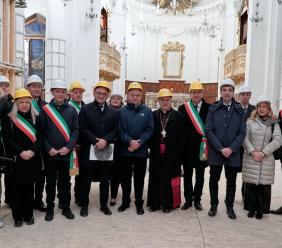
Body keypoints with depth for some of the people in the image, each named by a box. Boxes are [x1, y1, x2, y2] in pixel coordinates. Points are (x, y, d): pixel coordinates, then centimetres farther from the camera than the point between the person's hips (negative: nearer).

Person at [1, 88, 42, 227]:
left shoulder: (35, 118, 8)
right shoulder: (8, 118, -1)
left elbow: (40, 137, 2)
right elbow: (7, 138, -8)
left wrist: (32, 151, -14)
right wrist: (21, 152, -17)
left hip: (32, 159, 3)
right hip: (15, 159, -2)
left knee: (29, 187, 10)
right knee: (16, 188, 4)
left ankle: (28, 215, 21)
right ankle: (17, 216, 17)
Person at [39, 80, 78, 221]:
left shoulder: (71, 110, 4)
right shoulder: (45, 110, 0)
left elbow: (75, 131, 1)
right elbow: (41, 132, -3)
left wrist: (68, 147, -11)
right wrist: (49, 149, -12)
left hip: (66, 153, 1)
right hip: (50, 153, -1)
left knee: (65, 182, 11)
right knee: (50, 182, 10)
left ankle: (65, 207, 25)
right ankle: (50, 208, 24)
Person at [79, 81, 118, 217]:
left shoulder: (113, 112, 11)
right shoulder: (85, 109, 2)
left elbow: (115, 130, 3)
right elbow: (83, 129, -6)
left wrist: (105, 140, -14)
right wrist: (96, 141, -16)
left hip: (107, 151, 3)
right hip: (89, 150, -2)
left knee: (105, 180, 11)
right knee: (86, 179, 5)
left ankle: (104, 204, 24)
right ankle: (84, 205, 18)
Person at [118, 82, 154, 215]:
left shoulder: (147, 111, 1)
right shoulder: (122, 111, 1)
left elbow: (149, 130, -4)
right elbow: (120, 130, -4)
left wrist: (138, 143, -14)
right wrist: (130, 141, -18)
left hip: (141, 151, 0)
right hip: (125, 151, 1)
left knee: (139, 178, 9)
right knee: (125, 177, 11)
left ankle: (139, 203, 22)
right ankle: (125, 201, 27)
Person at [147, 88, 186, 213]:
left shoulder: (179, 116, 1)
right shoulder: (153, 115, 6)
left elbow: (183, 135, -1)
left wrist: (177, 149, -9)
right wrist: (152, 146, -3)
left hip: (172, 154, -2)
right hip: (156, 153, 2)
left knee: (169, 178, 4)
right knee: (155, 178, 8)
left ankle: (168, 203, 16)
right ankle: (155, 203, 19)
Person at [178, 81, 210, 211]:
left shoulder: (209, 108, -2)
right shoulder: (183, 108, 0)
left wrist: (208, 144, -9)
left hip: (202, 148, 0)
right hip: (187, 148, 1)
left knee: (200, 176, 11)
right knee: (187, 175, 10)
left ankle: (197, 199, 24)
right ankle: (188, 199, 23)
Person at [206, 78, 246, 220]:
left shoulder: (239, 111, 4)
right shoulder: (213, 109, 1)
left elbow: (242, 132, 1)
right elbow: (208, 131, -5)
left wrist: (231, 148, -12)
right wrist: (220, 148, -13)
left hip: (233, 153, 1)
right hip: (215, 152, -1)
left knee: (231, 181, 10)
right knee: (214, 180, 9)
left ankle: (230, 207, 26)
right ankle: (213, 205, 25)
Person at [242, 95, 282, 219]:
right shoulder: (250, 122, 6)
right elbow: (245, 137, -1)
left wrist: (263, 152, -12)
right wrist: (252, 151, -13)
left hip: (266, 160, 0)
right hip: (250, 159, 0)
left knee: (264, 185, 3)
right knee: (250, 185, 4)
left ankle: (260, 210, 19)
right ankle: (251, 208, 20)